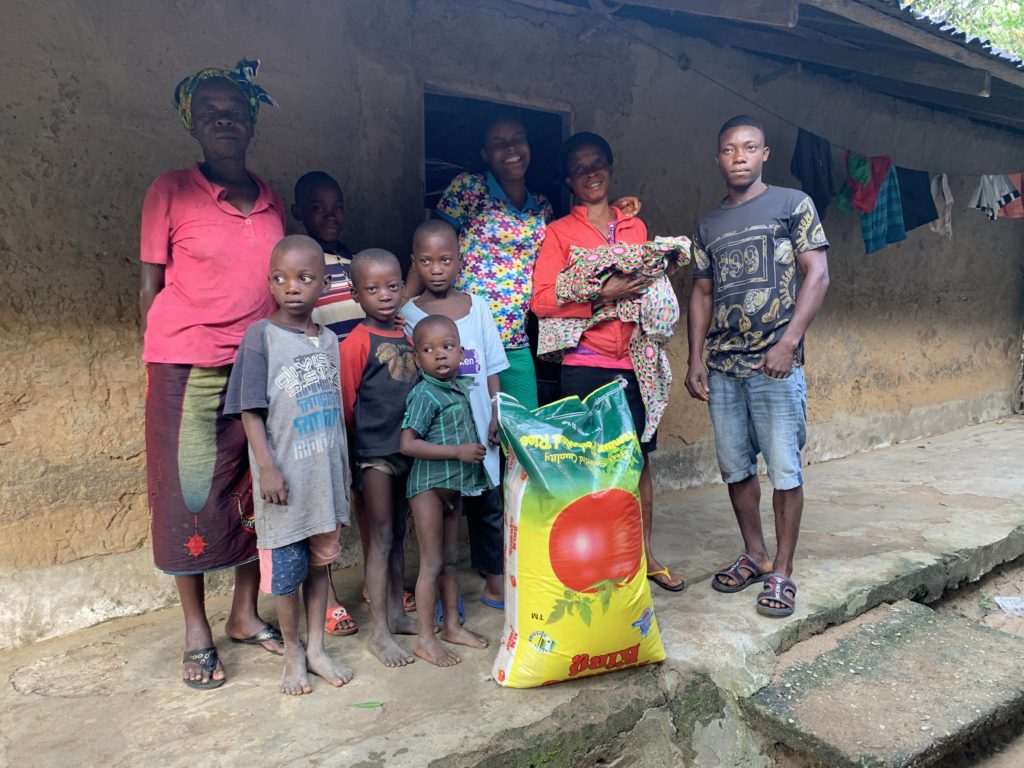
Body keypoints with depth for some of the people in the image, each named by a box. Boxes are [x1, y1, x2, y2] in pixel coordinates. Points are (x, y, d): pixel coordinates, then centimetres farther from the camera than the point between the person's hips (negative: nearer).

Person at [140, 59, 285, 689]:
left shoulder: (271, 202, 10)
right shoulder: (170, 192, -1)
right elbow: (151, 287, 1)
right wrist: (165, 361, -3)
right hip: (188, 368, -4)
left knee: (257, 492, 9)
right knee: (191, 495, 2)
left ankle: (246, 614, 27)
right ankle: (197, 633, 19)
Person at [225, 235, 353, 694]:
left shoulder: (328, 340, 7)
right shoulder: (261, 337, -8)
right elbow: (251, 410, -10)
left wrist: (343, 468, 14)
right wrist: (267, 467, -17)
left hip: (326, 474, 5)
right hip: (284, 477, -5)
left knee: (321, 560, 15)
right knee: (285, 568, 6)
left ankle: (316, 648, 30)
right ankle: (293, 654, 26)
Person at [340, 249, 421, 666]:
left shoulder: (407, 336, 8)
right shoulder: (357, 342, -11)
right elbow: (347, 403, -9)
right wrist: (368, 431, -2)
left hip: (407, 447, 6)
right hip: (375, 451, -6)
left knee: (398, 536, 16)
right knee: (380, 539, 0)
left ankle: (397, 613, 30)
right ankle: (379, 632, 10)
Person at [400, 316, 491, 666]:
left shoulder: (461, 389, 7)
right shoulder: (424, 395, -16)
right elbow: (408, 444, -23)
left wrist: (477, 448, 4)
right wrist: (458, 451, -24)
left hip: (454, 485, 8)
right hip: (429, 484, -7)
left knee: (450, 560, 18)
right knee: (431, 564, 0)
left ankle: (452, 625, 31)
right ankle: (425, 639, 12)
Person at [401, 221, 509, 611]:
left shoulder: (477, 307, 5)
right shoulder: (409, 314, -2)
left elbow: (492, 368, 7)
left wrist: (497, 415, 2)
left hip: (478, 426, 3)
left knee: (487, 503, 12)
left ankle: (494, 580, 27)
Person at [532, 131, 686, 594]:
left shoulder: (635, 227, 15)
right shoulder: (559, 232, 2)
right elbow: (542, 300, -8)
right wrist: (603, 294, -16)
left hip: (634, 362, 4)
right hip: (586, 365, -4)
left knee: (640, 459, 8)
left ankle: (645, 556, 22)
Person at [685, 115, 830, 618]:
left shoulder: (792, 204, 3)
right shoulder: (709, 224, 15)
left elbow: (817, 275, -4)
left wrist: (788, 342, -15)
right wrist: (695, 359, 7)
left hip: (775, 363, -4)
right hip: (722, 367, 5)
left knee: (784, 470, -2)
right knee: (735, 468, 10)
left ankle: (782, 571, 11)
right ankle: (755, 555, 26)